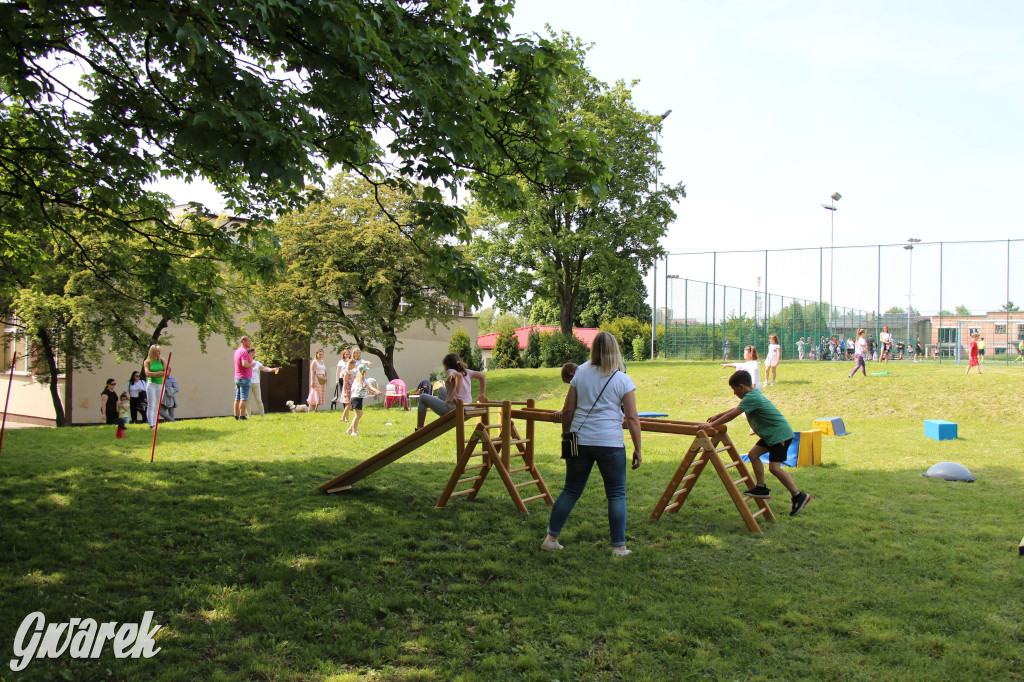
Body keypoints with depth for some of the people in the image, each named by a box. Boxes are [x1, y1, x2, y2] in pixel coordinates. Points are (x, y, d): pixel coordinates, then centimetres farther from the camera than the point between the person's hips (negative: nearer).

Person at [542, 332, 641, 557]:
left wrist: (565, 436, 19)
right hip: (610, 443, -3)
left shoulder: (581, 374, 5)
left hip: (579, 441, 4)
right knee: (616, 494, 7)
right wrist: (637, 449, 0)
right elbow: (632, 417, -6)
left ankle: (551, 538, 16)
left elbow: (567, 410, 7)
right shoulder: (623, 380, -4)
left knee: (571, 491, 13)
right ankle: (618, 547, 9)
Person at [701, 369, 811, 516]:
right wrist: (717, 416, 28)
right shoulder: (753, 394, 11)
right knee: (753, 454, 9)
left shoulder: (751, 398, -20)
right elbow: (736, 409, 25)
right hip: (770, 434, 10)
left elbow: (732, 415, -22)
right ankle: (761, 488, 15)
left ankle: (799, 496, -7)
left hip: (780, 434, -10)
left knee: (774, 467, -14)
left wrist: (711, 425, -17)